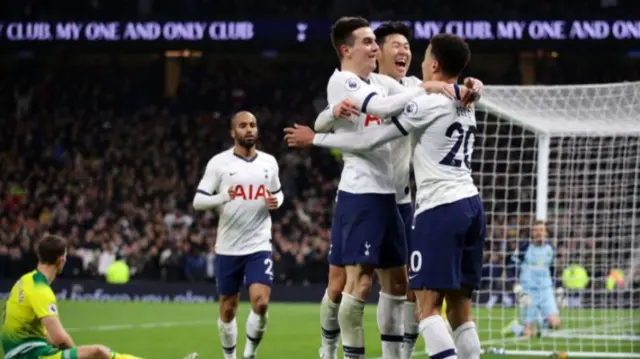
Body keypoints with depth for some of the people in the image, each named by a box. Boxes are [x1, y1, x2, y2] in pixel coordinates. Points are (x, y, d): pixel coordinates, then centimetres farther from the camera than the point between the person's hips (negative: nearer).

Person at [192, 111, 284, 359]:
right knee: (228, 309, 9)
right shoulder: (219, 162, -3)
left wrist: (276, 201, -2)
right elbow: (198, 201, -5)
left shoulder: (269, 162, 6)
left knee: (260, 303, -15)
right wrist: (222, 197, -24)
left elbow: (277, 193, 22)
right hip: (228, 247, -1)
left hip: (259, 246, 1)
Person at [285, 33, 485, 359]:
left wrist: (315, 138, 5)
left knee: (428, 306, -8)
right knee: (459, 307, 7)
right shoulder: (465, 106, 17)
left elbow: (370, 140, -5)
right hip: (470, 203, 8)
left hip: (440, 207, -8)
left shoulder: (429, 104, -8)